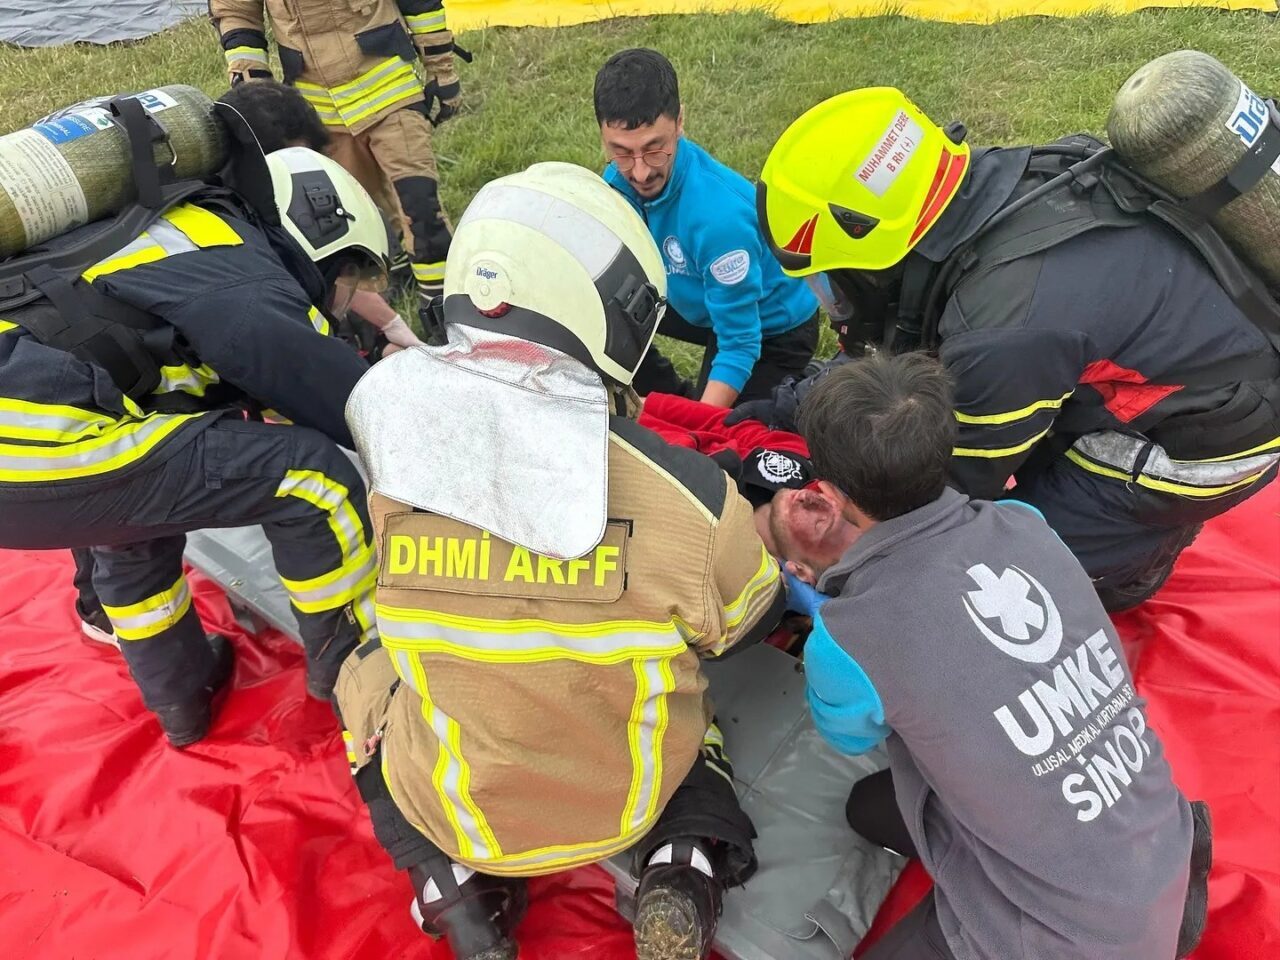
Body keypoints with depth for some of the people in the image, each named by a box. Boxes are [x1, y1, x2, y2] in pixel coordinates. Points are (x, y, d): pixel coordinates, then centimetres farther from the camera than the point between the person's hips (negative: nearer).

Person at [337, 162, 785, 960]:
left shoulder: (388, 441, -22)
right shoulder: (686, 492, -28)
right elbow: (750, 623, -6)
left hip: (457, 806, 1)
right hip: (629, 796, 0)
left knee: (365, 679, 28)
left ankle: (455, 887, 11)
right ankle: (683, 869, 9)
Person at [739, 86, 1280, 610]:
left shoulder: (1004, 334, -36)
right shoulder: (993, 187, -12)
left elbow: (952, 487, -17)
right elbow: (903, 348, 4)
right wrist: (796, 404, 5)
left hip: (1202, 441, -8)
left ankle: (1120, 569, 22)